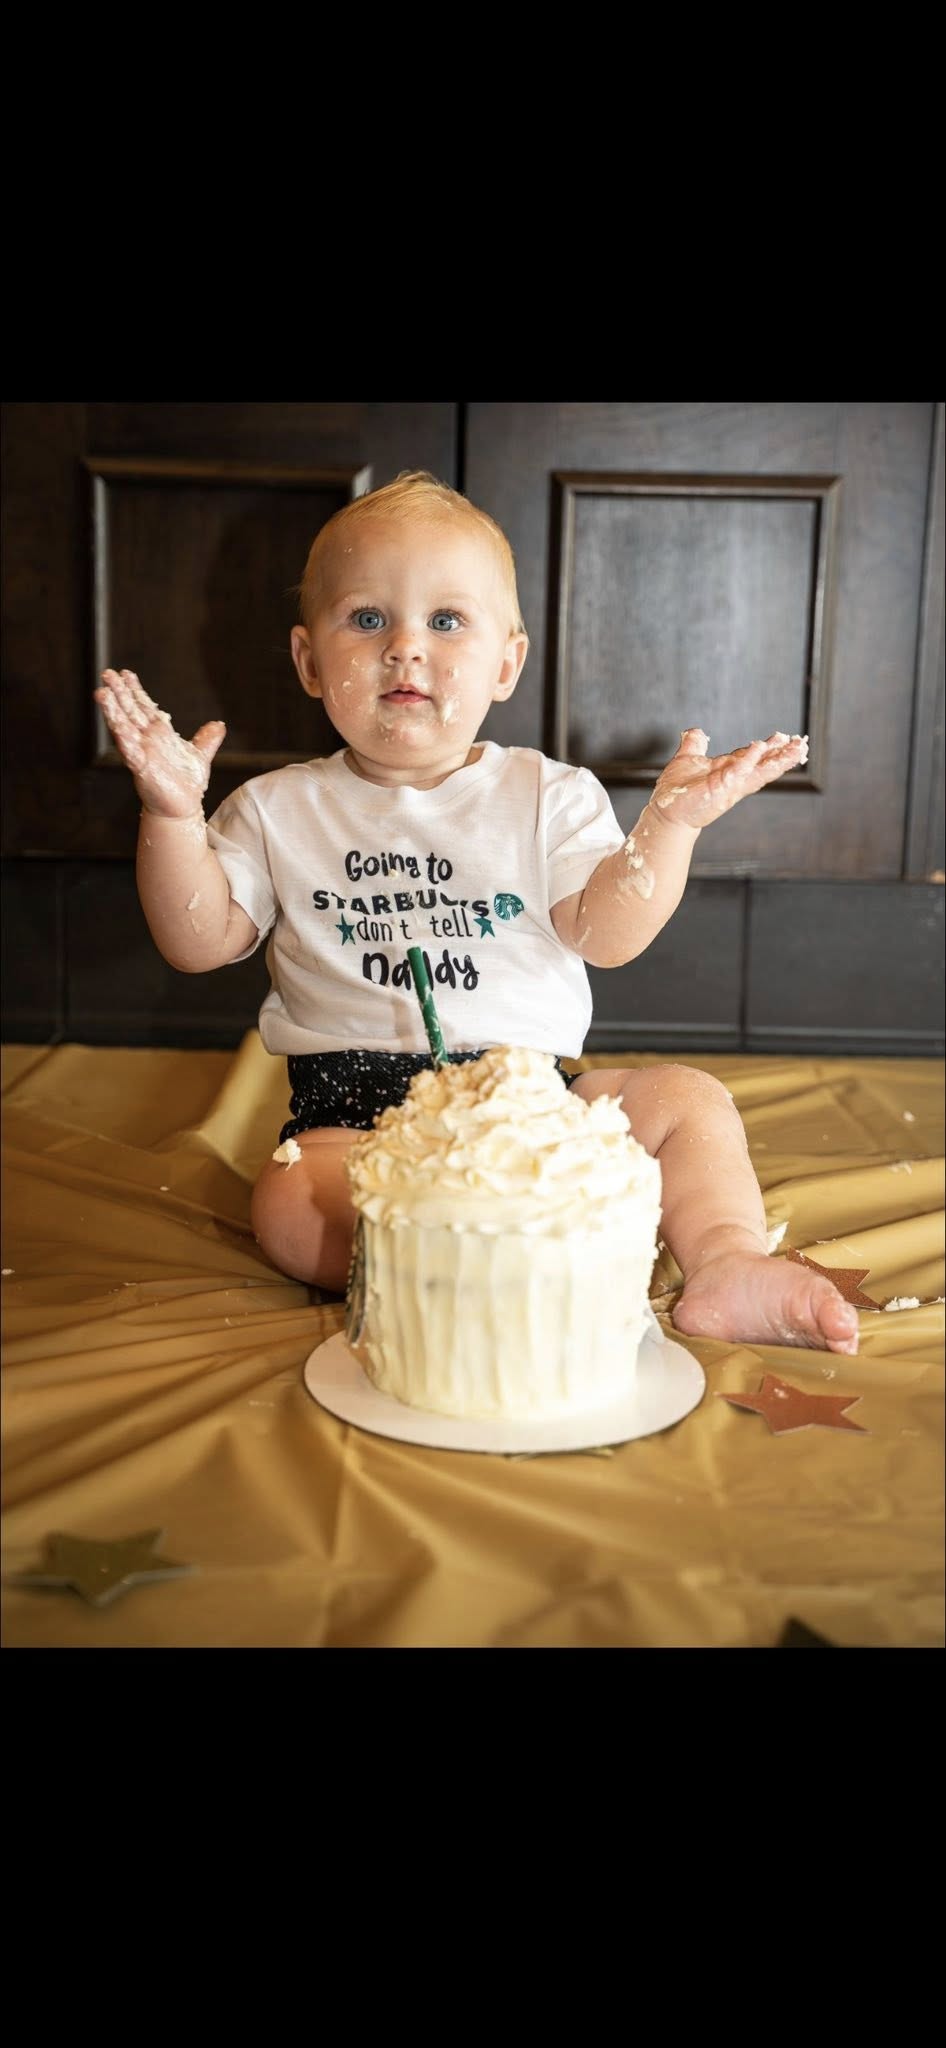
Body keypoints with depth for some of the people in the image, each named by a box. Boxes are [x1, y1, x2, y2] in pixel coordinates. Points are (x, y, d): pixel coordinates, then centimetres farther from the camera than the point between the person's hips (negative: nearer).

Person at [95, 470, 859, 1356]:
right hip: (354, 1108, -1)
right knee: (291, 1205, -31)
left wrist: (670, 824, -19)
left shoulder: (549, 796, 6)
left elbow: (606, 935, -4)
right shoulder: (280, 810, 7)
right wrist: (173, 815, -10)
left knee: (688, 1098, -15)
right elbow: (200, 942, 3)